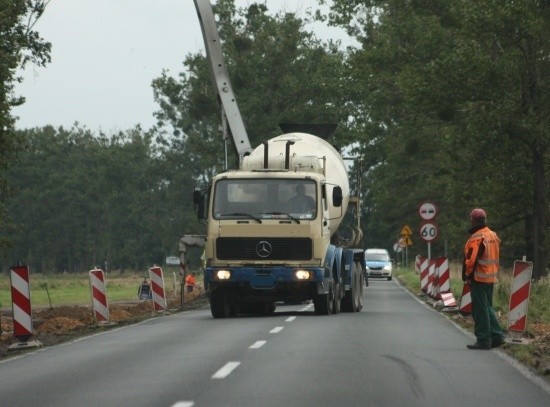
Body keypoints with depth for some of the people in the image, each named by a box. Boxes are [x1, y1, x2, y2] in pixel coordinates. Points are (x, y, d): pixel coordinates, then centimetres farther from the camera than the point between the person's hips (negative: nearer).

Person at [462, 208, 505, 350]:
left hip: (478, 279, -9)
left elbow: (472, 259, -21)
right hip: (491, 278, 9)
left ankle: (483, 340, -2)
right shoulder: (493, 236, 12)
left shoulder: (476, 238, -17)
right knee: (487, 308, 18)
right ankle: (497, 336, 14)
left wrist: (468, 275, -8)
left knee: (480, 310, -3)